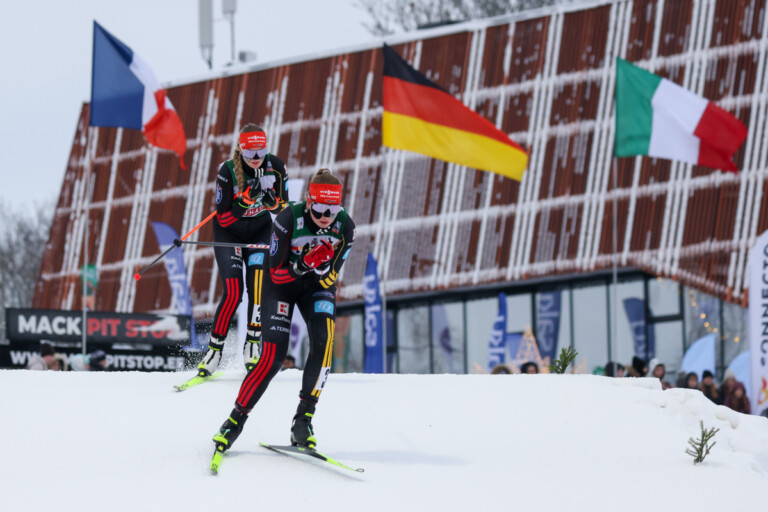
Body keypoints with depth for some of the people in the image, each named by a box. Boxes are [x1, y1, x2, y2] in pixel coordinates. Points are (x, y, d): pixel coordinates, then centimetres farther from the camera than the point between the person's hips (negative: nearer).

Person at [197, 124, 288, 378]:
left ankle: (252, 347, -4)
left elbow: (282, 204, -1)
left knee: (258, 287, -15)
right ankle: (214, 350, -4)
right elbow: (223, 216, -18)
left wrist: (271, 201, -23)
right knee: (233, 293, -15)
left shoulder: (276, 167, -13)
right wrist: (247, 198, -30)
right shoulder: (228, 171, -21)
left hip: (261, 231, 2)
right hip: (229, 233, -2)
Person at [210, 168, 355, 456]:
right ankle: (235, 420, 0)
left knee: (324, 341, -26)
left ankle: (304, 418, -19)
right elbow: (276, 272, -22)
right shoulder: (290, 219, -29)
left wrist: (322, 267, -36)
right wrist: (305, 264, -39)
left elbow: (330, 279, -13)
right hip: (281, 282, -2)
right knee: (273, 356, -15)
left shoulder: (345, 226, -21)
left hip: (318, 285, 2)